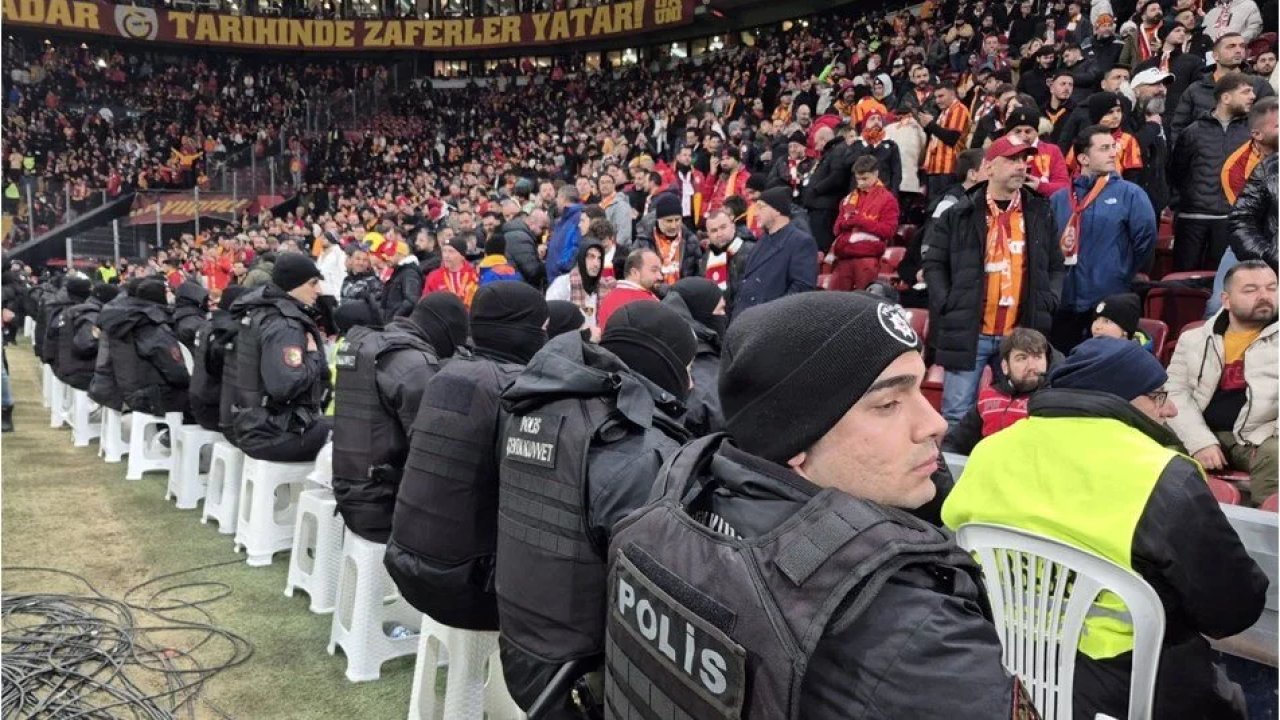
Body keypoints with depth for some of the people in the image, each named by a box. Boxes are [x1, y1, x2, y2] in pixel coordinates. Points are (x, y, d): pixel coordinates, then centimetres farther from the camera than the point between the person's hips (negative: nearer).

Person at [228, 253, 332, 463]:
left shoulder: (260, 312, 9)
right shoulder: (285, 325, -20)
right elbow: (284, 386, -31)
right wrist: (313, 355, -15)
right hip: (273, 433, -9)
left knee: (332, 424, 19)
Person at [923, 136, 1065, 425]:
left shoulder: (1040, 213, 11)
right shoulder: (959, 214, 0)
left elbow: (1056, 266, 18)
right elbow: (932, 262, 2)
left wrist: (1048, 302, 4)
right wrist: (948, 306, -7)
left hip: (1021, 335, 3)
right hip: (968, 332, -3)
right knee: (958, 412, 0)